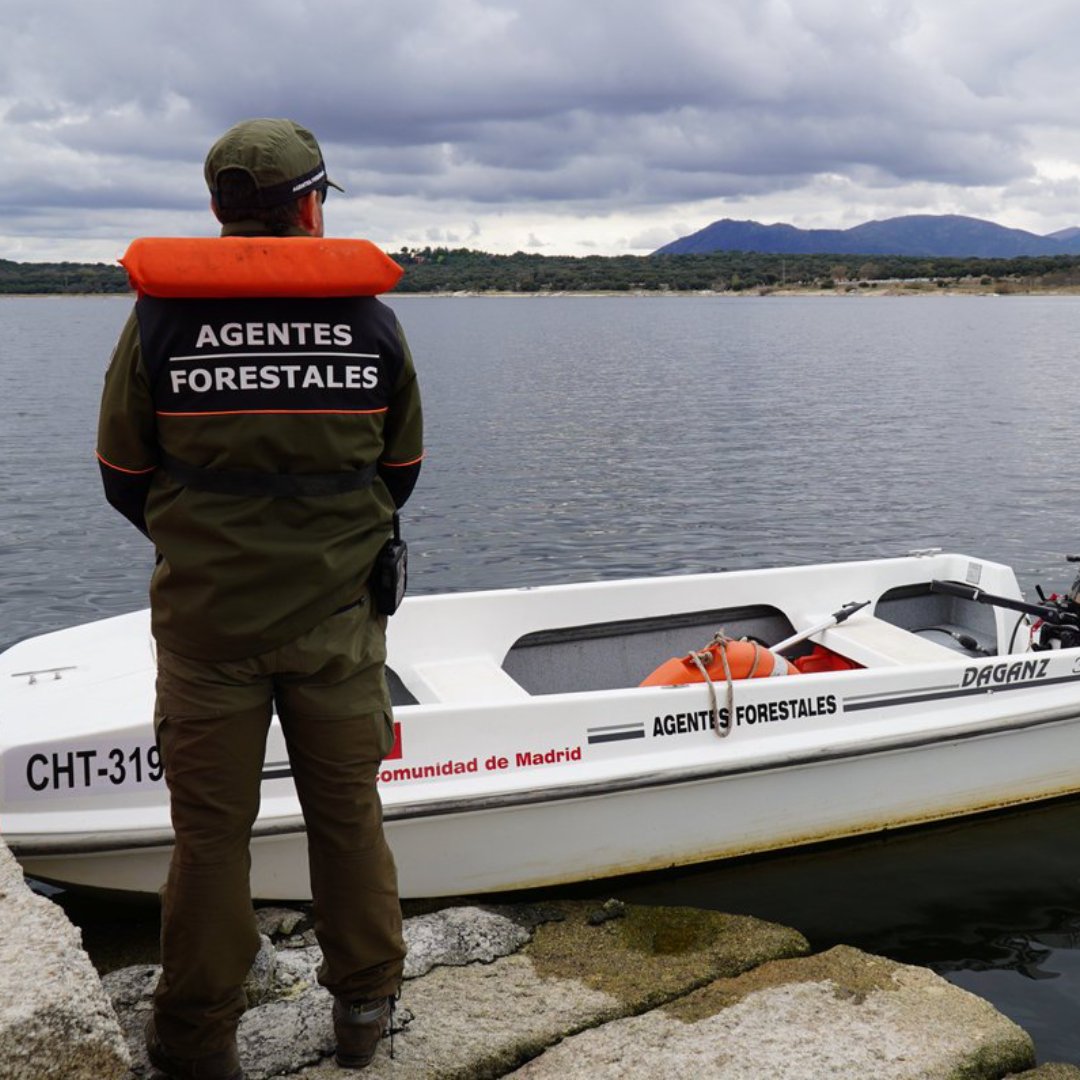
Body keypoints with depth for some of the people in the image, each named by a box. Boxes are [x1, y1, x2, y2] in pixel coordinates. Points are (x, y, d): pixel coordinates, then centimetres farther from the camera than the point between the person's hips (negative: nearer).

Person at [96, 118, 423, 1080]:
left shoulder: (159, 317, -5)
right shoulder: (372, 317, -2)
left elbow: (125, 479, 1)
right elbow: (401, 473, 7)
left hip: (205, 614, 0)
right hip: (337, 613, 1)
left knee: (211, 829, 11)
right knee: (347, 812, 15)